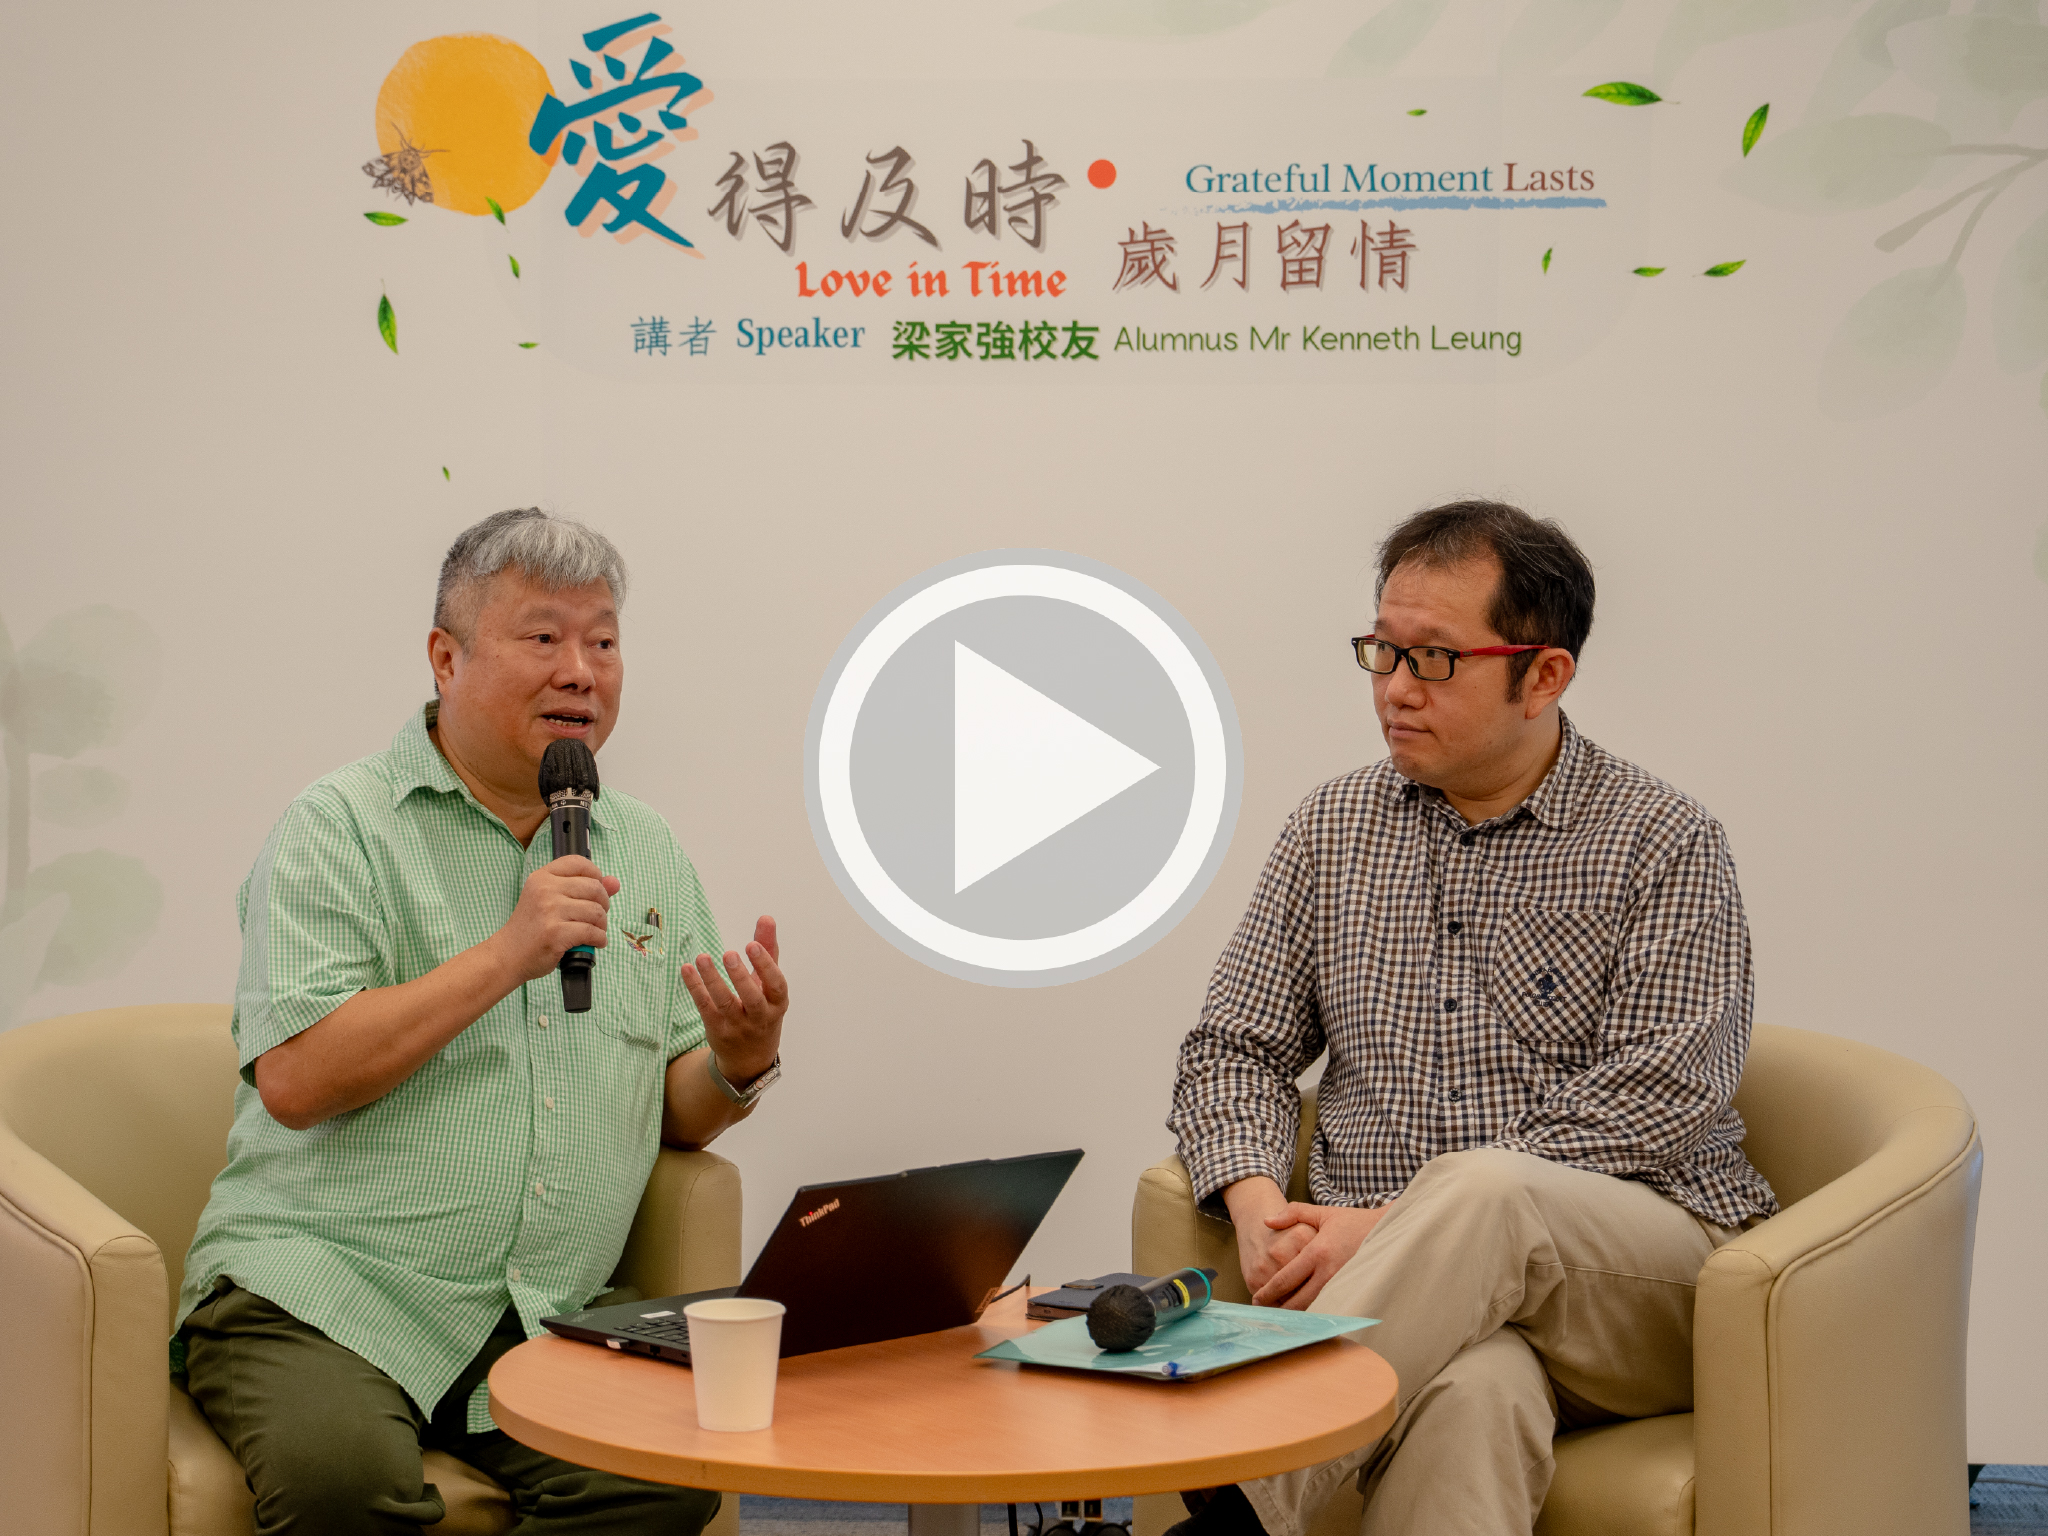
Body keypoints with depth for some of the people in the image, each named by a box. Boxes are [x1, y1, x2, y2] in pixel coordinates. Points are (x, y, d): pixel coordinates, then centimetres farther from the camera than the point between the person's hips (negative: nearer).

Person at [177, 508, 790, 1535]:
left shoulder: (649, 855, 14)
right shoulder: (339, 827, -1)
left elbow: (680, 1119, 16)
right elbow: (294, 1081, -13)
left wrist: (743, 1063, -7)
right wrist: (505, 956, -17)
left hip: (540, 1324, 4)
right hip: (318, 1288, -4)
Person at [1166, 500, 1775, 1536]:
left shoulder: (1665, 846, 1)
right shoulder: (1332, 830, 15)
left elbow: (1654, 1100, -10)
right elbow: (1234, 1048, 17)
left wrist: (1398, 1223, -16)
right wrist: (1258, 1205, -7)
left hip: (1650, 1271, -1)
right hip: (1413, 1291, 2)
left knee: (1479, 1188, -37)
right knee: (1469, 1392, -37)